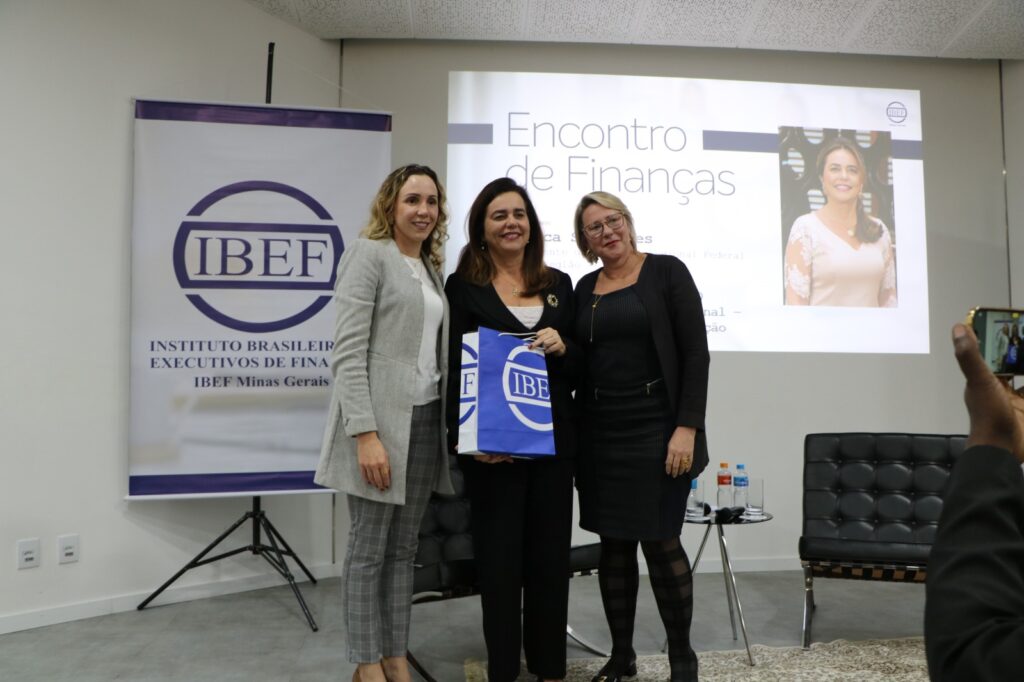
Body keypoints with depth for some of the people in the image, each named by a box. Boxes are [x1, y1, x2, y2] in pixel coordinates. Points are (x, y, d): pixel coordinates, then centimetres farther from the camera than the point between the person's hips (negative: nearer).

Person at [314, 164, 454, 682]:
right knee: (368, 548, 4)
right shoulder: (368, 254, -6)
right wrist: (366, 434, -21)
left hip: (426, 420, 7)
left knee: (404, 548, 13)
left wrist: (449, 422, 13)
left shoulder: (431, 267, 17)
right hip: (380, 420, -7)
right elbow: (348, 351, -14)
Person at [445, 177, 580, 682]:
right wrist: (465, 436, -16)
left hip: (553, 441, 4)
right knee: (499, 559, 4)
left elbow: (581, 369, 14)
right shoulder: (463, 287, 1)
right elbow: (452, 371, -3)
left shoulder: (558, 284, 12)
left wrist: (563, 348, -9)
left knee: (551, 556, 10)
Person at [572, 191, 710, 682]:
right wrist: (575, 432, 6)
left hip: (656, 429, -4)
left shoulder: (666, 272, -3)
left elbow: (695, 352, -8)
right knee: (613, 544, 9)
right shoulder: (585, 288, 11)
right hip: (600, 432, 5)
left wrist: (687, 427, -16)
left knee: (660, 541, -1)